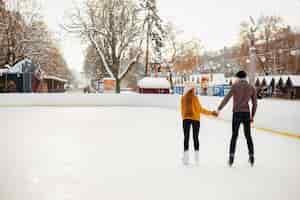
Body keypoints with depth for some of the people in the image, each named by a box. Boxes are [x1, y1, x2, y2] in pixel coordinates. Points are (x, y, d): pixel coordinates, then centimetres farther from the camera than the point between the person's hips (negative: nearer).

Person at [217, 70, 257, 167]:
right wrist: (252, 115, 16)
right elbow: (255, 103, 7)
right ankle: (251, 156, 13)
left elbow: (227, 98, -6)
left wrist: (219, 108, 2)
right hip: (246, 113, 2)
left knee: (234, 135, 6)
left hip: (237, 113, -2)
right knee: (248, 136, 12)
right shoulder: (251, 88, 6)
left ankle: (231, 157, 1)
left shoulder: (235, 86, -3)